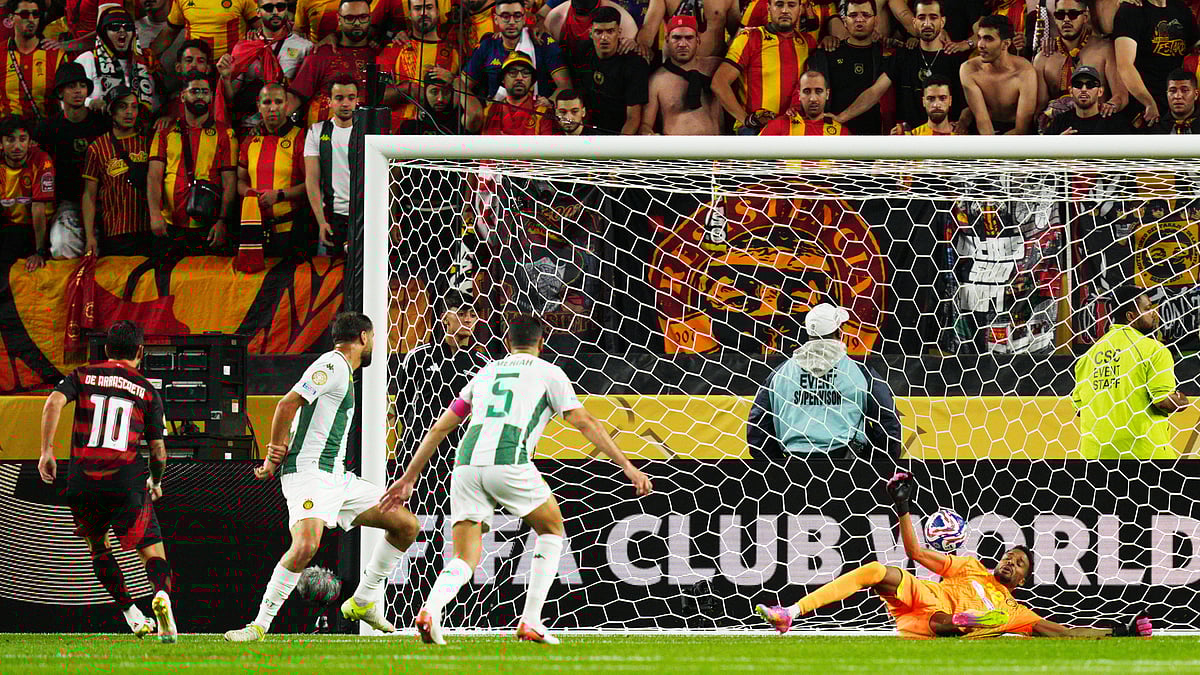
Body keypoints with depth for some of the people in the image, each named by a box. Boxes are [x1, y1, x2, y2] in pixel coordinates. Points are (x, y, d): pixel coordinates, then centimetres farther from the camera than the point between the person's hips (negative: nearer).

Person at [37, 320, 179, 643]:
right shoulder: (147, 390, 9)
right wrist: (156, 483, 26)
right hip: (127, 483, -2)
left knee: (99, 549, 24)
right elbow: (158, 449, 8)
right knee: (151, 547, 1)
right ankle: (162, 593, -30)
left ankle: (131, 613, 18)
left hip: (82, 482, 2)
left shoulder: (83, 375, 11)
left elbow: (54, 402, -9)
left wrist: (46, 451, -7)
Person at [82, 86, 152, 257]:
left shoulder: (147, 142, 9)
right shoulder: (97, 148, 4)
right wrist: (90, 236, -4)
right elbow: (89, 196, 4)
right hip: (113, 235, -1)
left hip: (147, 233, 1)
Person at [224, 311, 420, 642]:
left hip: (336, 476, 10)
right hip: (309, 472, -10)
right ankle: (260, 623, -23)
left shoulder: (341, 372, 23)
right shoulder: (333, 365, -8)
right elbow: (286, 404, -17)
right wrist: (275, 456, -11)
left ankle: (363, 601, 14)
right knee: (306, 545, -31)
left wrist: (275, 459, 11)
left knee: (407, 524, 7)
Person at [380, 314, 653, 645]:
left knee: (464, 560, 6)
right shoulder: (548, 372, 17)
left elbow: (440, 427, 28)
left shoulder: (486, 372, 29)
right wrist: (627, 466, 8)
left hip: (466, 465, 4)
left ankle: (431, 608, -25)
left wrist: (409, 478, 31)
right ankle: (531, 622, 10)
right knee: (552, 531, 20)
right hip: (509, 463, -4)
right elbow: (586, 424, 8)